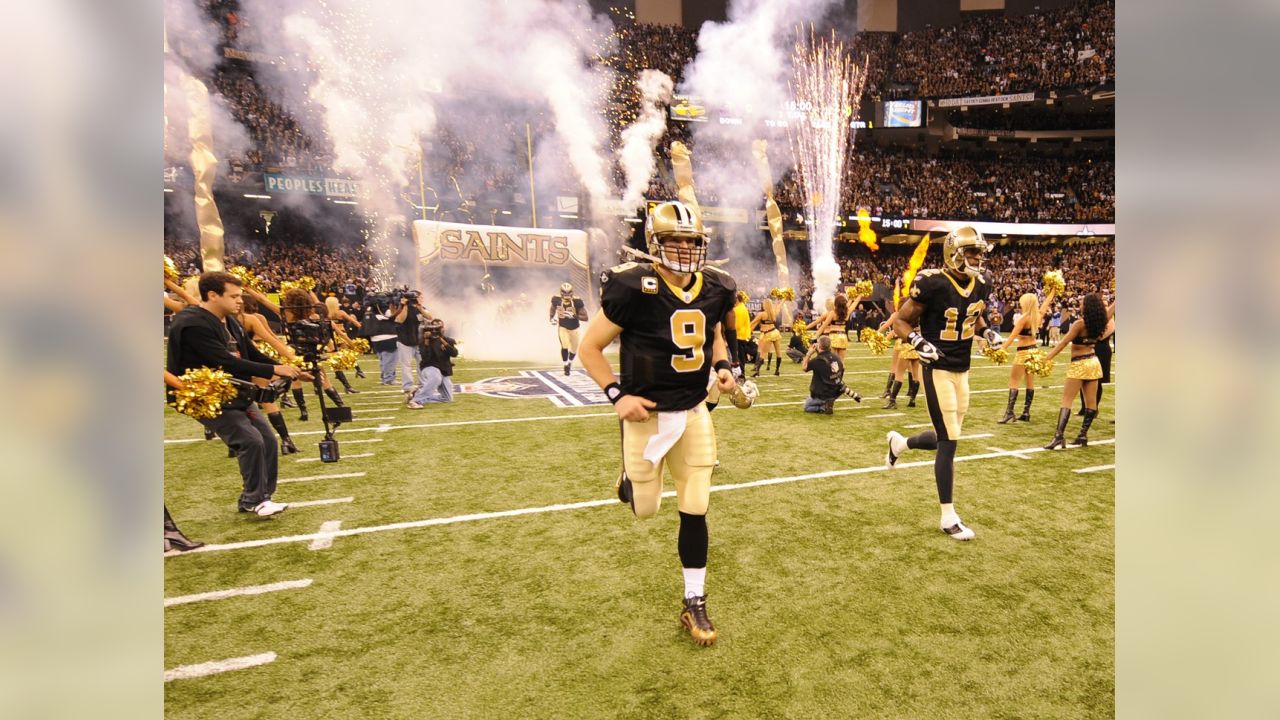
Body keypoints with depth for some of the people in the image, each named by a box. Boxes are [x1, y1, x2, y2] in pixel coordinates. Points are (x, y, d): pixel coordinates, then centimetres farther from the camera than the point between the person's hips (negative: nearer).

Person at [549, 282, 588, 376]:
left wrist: (574, 315, -35)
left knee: (574, 349, 13)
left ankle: (570, 362, 46)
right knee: (564, 346, -21)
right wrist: (552, 318, -2)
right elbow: (553, 308, 12)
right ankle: (566, 366, 0)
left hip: (574, 328, 1)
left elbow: (585, 317, -22)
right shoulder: (556, 299, -14)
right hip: (562, 327, 0)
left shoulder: (577, 301, -22)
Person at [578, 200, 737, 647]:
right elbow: (590, 347, -11)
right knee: (645, 509, 9)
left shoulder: (716, 288, -1)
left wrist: (723, 367, 0)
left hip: (694, 413, 4)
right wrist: (617, 394, -20)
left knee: (694, 511, 6)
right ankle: (630, 480, 47)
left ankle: (694, 604, 23)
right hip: (647, 414, -4)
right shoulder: (634, 288, -18)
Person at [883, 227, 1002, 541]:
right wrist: (919, 342, -28)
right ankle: (948, 517, 7)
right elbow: (901, 322, -11)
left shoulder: (981, 284, 5)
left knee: (946, 438, 14)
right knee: (949, 441, -6)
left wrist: (988, 332, 3)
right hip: (938, 370, -7)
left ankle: (899, 443, 44)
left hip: (962, 371, 8)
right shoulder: (932, 284, -17)